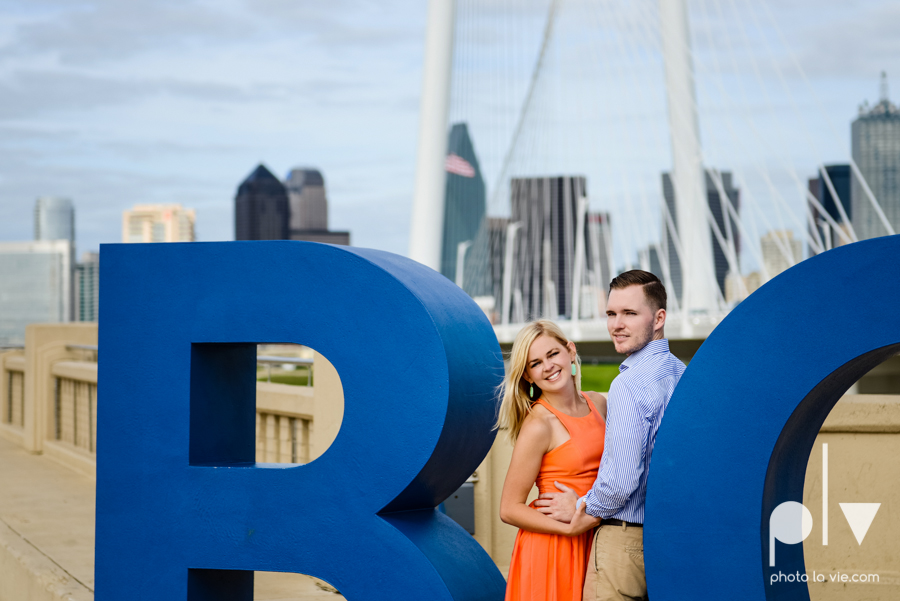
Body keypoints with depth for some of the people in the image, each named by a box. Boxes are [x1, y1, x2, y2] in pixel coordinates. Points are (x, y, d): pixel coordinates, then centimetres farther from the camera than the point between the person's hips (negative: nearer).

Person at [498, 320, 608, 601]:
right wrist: (570, 528, -23)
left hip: (594, 544, 6)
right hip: (551, 548, -6)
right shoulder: (538, 425, -15)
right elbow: (509, 509, -14)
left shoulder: (598, 404, 5)